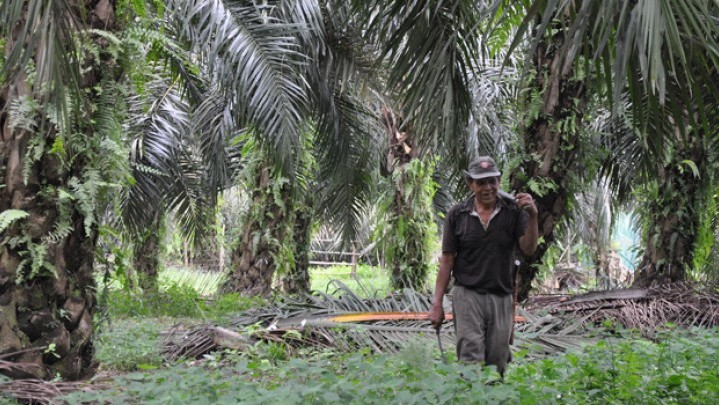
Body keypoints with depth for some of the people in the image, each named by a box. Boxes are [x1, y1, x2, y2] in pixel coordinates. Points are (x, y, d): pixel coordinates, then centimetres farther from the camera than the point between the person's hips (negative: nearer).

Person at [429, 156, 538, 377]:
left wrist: (533, 217, -24)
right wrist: (437, 304, -1)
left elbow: (529, 249, -8)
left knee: (497, 365, 9)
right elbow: (447, 261, 3)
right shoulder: (457, 215, 1)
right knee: (471, 361, -11)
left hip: (502, 298, 2)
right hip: (467, 295, -2)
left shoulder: (514, 211, 1)